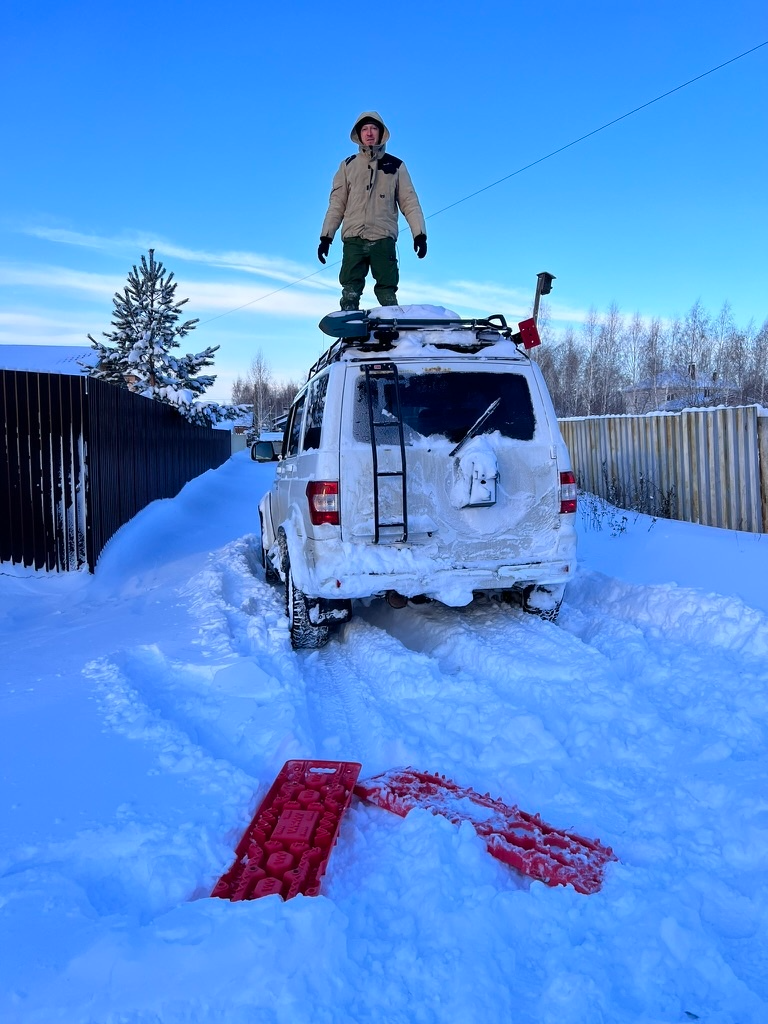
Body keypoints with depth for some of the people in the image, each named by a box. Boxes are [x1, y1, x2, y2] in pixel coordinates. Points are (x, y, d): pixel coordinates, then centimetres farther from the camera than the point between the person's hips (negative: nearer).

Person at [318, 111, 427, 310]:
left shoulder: (395, 165, 12)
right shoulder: (348, 165, 15)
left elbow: (409, 202, 8)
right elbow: (337, 203, 12)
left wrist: (419, 233, -4)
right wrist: (326, 236, 3)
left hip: (384, 239, -1)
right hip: (353, 239, 1)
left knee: (387, 294, -3)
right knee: (350, 293, -4)